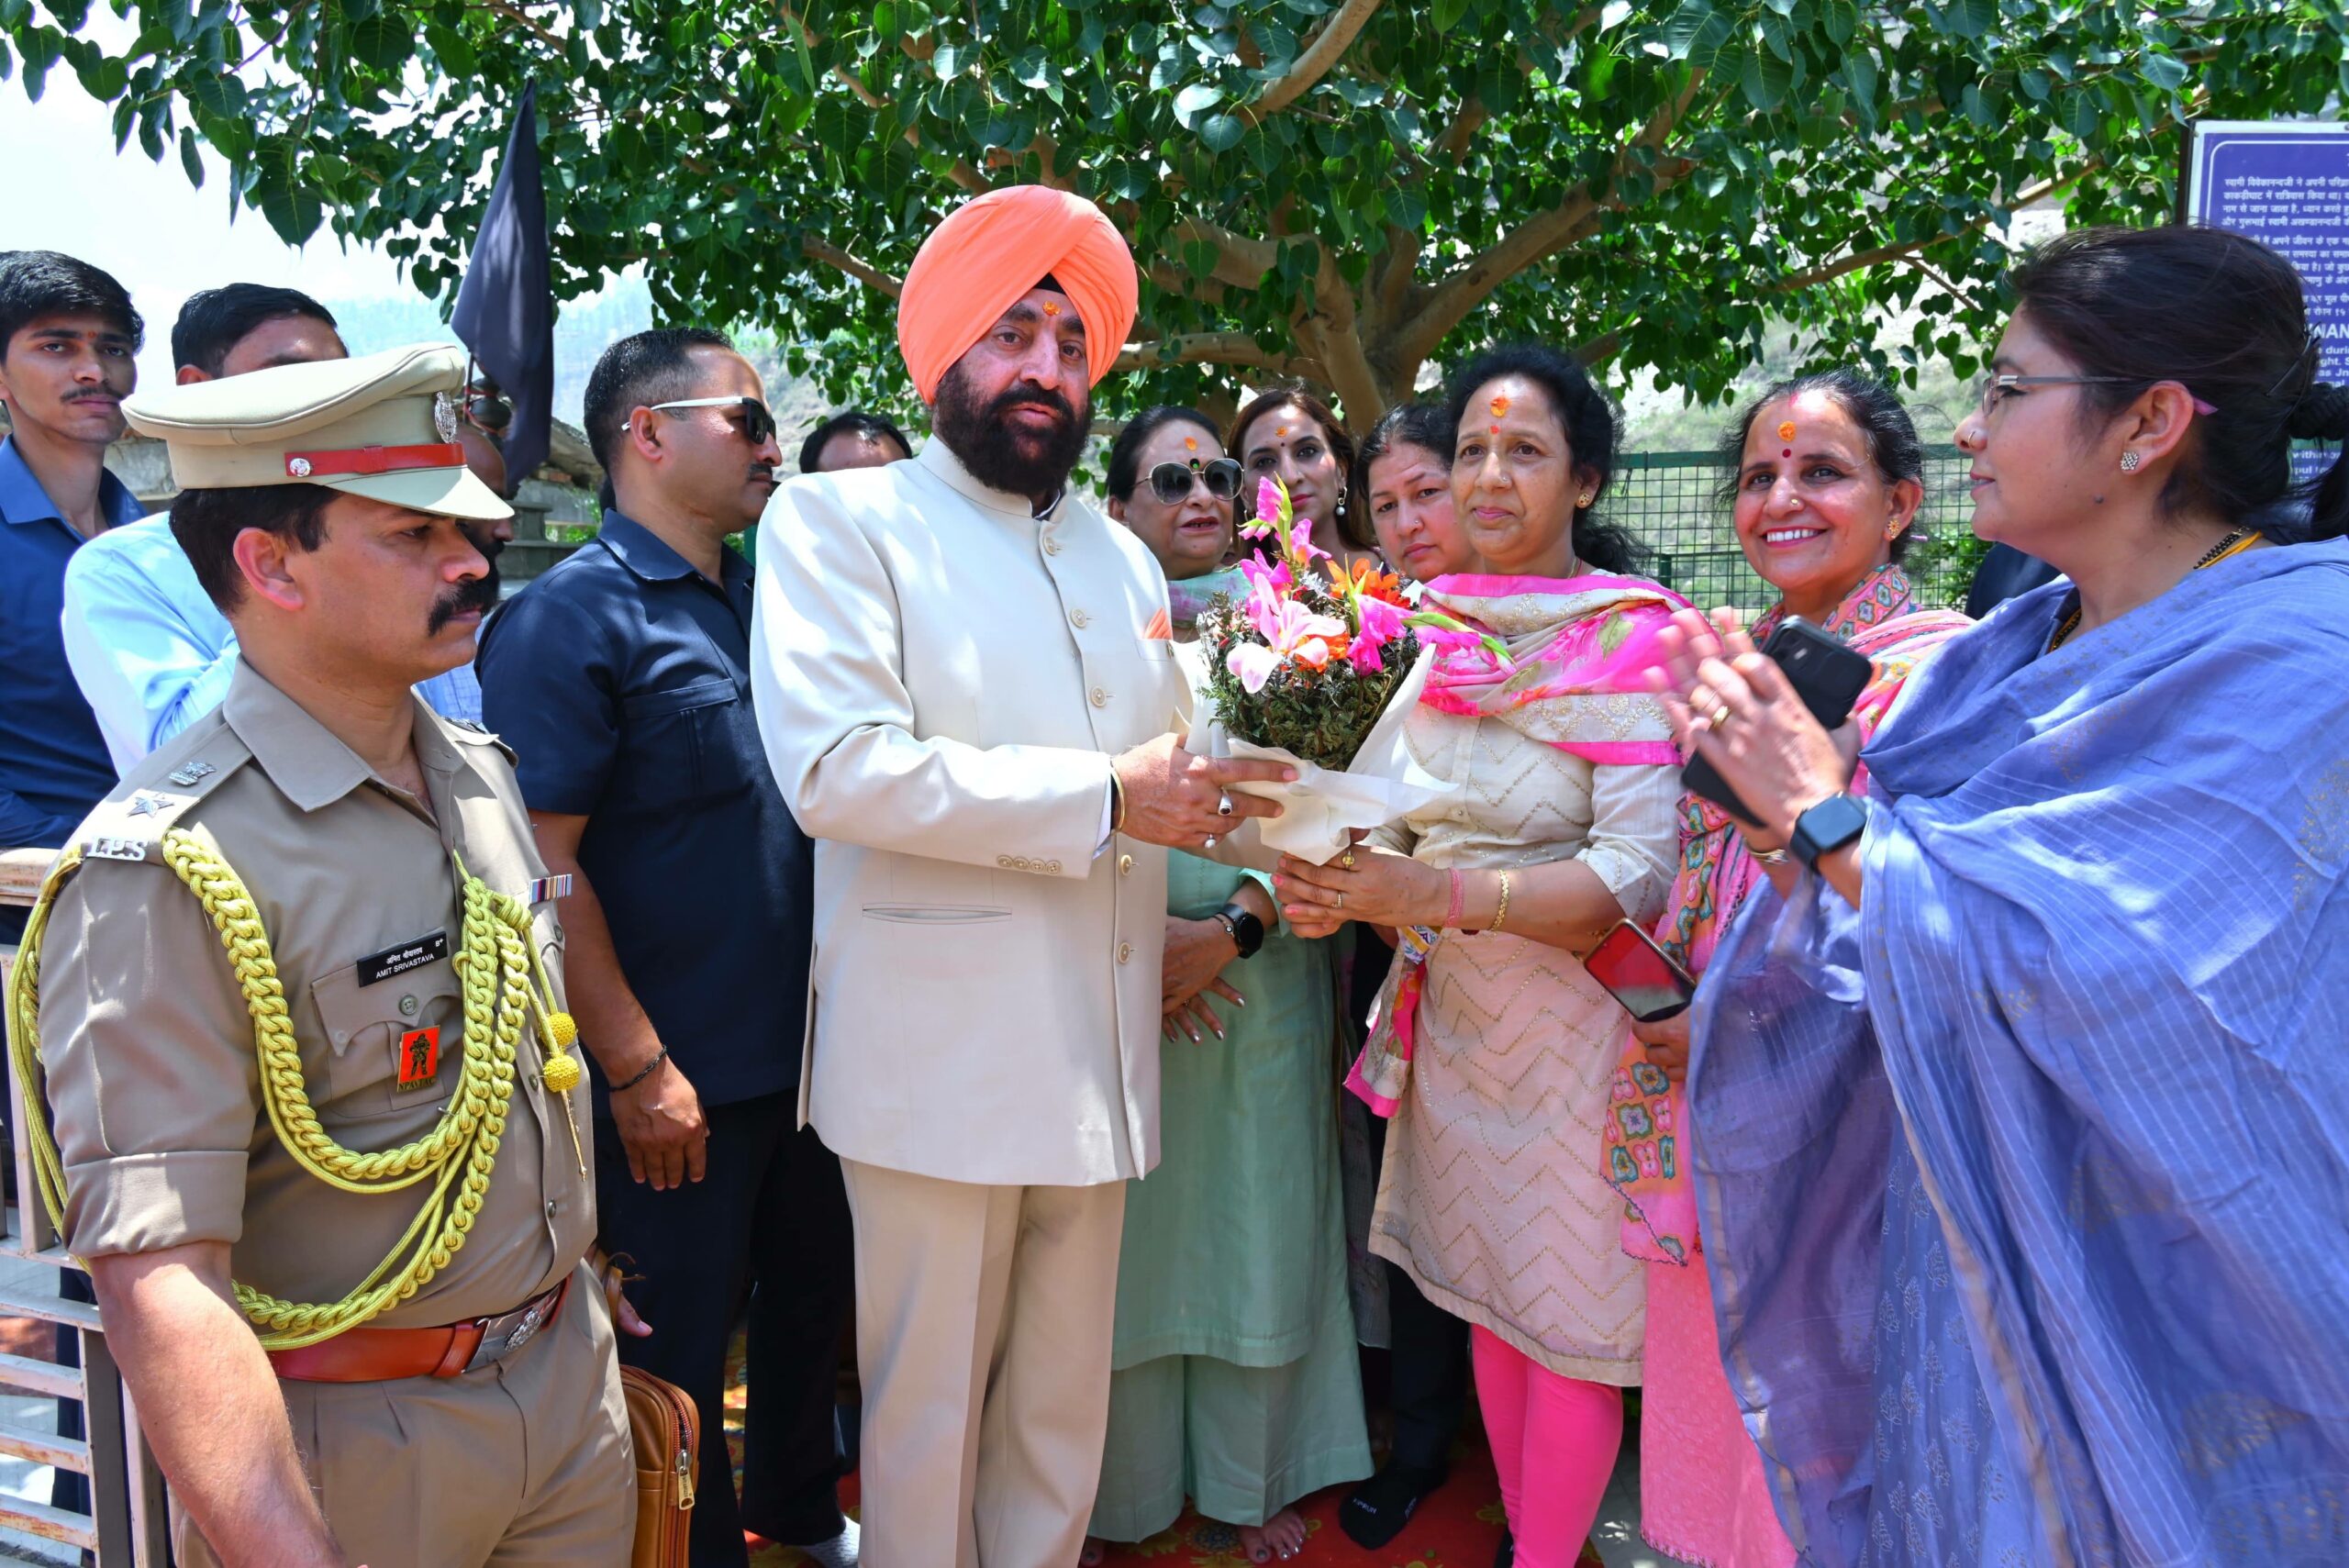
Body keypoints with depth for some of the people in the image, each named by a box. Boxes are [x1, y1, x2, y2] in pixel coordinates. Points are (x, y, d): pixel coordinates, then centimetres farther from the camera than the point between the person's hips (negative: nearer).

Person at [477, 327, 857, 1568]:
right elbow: (540, 860, -18)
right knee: (682, 1347, 10)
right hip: (676, 1082, -7)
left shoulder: (761, 602, 9)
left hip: (801, 1049, 8)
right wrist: (637, 1068, -19)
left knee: (812, 1292, 23)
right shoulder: (573, 613, -13)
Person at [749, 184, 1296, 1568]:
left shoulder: (1124, 557, 18)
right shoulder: (839, 520, -3)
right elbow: (835, 768, -18)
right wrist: (1100, 797, -17)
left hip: (1101, 1057, 6)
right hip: (938, 1060, -6)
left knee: (1066, 1401, 16)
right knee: (931, 1404, 7)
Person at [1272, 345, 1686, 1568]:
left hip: (1573, 1013, -5)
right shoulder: (1434, 625, 3)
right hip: (1451, 1008, 6)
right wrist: (1338, 882, -11)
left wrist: (1440, 895, -30)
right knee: (1486, 1297, 18)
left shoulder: (1631, 637, -14)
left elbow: (1638, 869, -20)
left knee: (1568, 1324, 6)